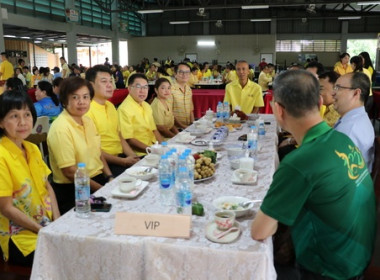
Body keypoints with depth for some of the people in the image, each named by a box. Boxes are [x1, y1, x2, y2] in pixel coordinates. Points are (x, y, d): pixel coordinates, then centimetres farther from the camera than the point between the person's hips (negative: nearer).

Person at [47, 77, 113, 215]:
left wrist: (110, 178, 2)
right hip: (73, 191, -7)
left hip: (99, 178, 8)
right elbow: (70, 172, -17)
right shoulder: (60, 128, -16)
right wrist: (101, 189, -15)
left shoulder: (88, 121, 9)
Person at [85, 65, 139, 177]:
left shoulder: (111, 106, 13)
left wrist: (133, 156, 2)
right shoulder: (88, 110, -13)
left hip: (121, 156, 8)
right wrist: (122, 161, -16)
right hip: (105, 163, -8)